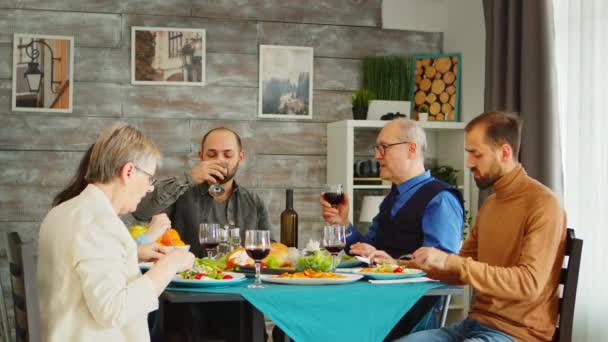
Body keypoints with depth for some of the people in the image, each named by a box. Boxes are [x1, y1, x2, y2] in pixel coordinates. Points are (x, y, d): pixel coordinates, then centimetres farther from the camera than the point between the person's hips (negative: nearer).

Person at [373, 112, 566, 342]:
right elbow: (461, 270, 22)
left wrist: (450, 261, -26)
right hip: (476, 323, 8)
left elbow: (529, 283, -22)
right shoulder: (489, 204, 16)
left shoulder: (543, 204, -13)